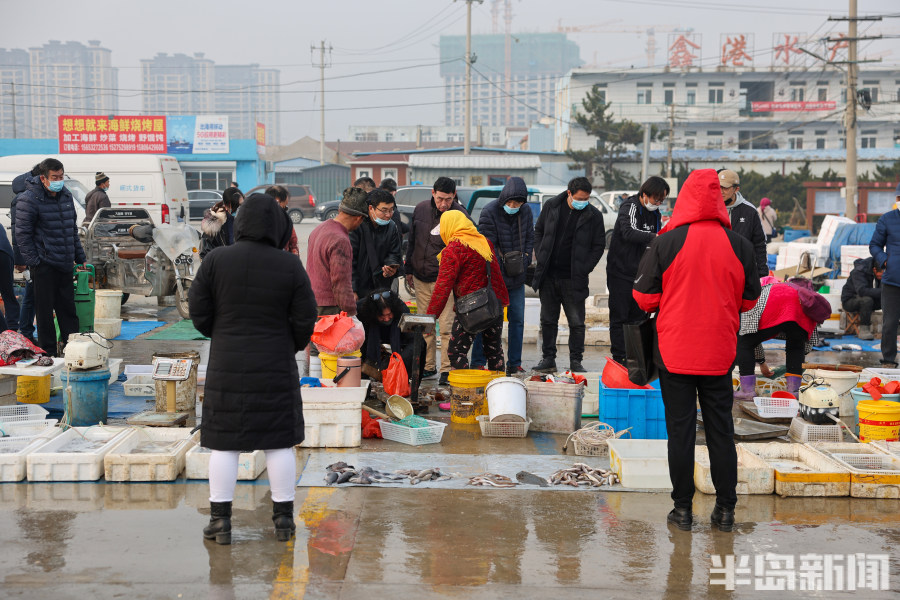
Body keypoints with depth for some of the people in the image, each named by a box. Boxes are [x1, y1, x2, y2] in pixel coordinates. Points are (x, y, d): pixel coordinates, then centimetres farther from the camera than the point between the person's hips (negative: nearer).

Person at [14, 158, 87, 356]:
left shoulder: (66, 196, 12)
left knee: (68, 309, 11)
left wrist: (79, 258, 19)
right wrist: (33, 261, -13)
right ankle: (48, 353, 7)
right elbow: (23, 234, -9)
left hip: (65, 265, 6)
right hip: (44, 265, -6)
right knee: (45, 312, 0)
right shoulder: (29, 199, -9)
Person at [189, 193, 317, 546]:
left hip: (228, 367, 0)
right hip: (275, 368, 0)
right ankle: (284, 519, 14)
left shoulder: (216, 261, -8)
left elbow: (198, 311, -4)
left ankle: (220, 521, 10)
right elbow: (305, 319, -6)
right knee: (278, 441, 9)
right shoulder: (290, 267, -8)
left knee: (224, 443, 8)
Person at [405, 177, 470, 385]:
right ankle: (428, 366, 20)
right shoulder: (421, 209, 5)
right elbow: (412, 241, 16)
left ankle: (447, 370, -3)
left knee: (446, 327, -7)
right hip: (421, 278, 5)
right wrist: (409, 270, 16)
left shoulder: (460, 215, -10)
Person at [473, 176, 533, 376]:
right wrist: (504, 268, -19)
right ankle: (477, 364, 7)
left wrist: (524, 261, -1)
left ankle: (514, 364, 18)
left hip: (517, 277, 5)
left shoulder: (526, 211, 3)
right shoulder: (489, 212, -13)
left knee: (518, 319, 8)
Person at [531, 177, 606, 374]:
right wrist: (540, 258, 2)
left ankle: (576, 361, 12)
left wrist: (584, 269, -5)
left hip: (573, 279, -2)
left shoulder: (593, 215, -4)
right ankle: (548, 359, 19)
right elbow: (538, 232, 13)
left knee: (577, 323, 1)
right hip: (548, 276, 2)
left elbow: (599, 245, 3)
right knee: (548, 320, 9)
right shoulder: (551, 206, 2)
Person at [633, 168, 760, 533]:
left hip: (674, 352, -2)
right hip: (720, 354, 2)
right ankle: (725, 509, 16)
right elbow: (749, 300, 8)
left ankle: (682, 509, 10)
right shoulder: (740, 245, -2)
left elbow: (644, 298, -4)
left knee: (680, 429, 5)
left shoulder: (665, 243, -9)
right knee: (720, 429, 11)